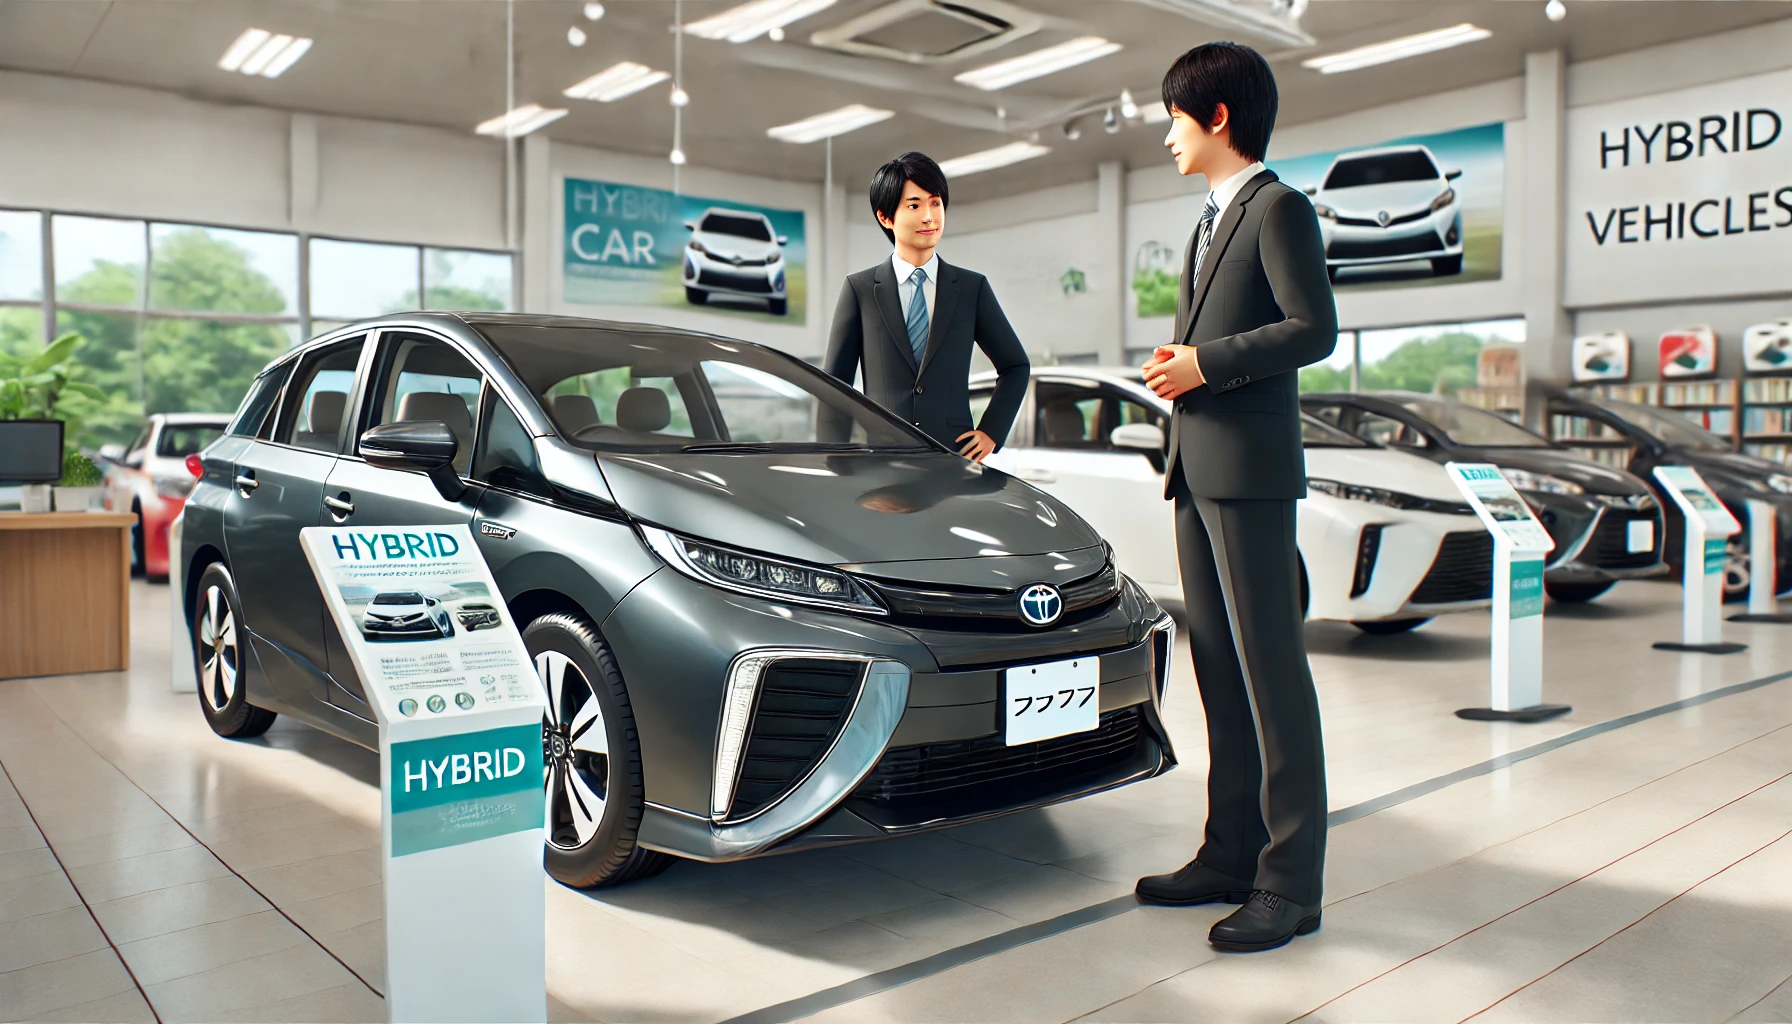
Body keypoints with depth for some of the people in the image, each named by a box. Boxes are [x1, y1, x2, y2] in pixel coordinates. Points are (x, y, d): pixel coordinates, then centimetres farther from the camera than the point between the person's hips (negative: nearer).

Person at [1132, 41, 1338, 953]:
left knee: (1270, 671, -7)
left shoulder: (1278, 208, -4)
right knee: (1218, 670, 10)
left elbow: (1314, 329, -15)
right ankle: (1232, 853, 19)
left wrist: (1205, 364, -14)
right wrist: (1173, 362, 9)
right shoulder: (1209, 223, 24)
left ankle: (1290, 884, -1)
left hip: (1249, 468, -9)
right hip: (1197, 467, 9)